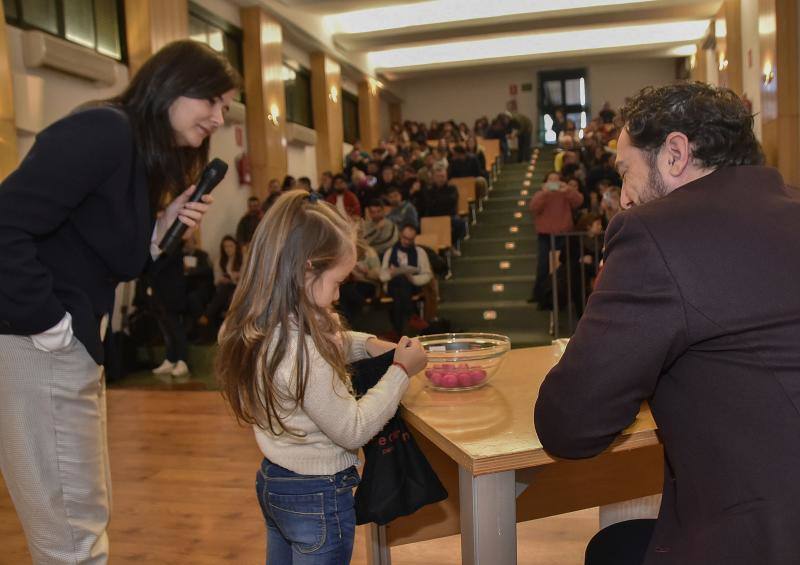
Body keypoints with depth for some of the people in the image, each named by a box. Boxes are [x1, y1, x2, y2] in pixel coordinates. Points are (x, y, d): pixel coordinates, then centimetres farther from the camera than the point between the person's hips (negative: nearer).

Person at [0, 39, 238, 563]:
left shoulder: (146, 154, 13)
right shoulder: (104, 130, -16)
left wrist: (165, 228, -1)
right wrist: (47, 323, -20)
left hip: (72, 344, 10)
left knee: (84, 518, 21)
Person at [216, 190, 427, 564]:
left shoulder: (256, 329, -5)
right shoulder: (301, 353, -33)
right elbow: (353, 431, -23)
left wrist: (365, 344, -1)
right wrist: (400, 372, -14)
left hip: (272, 481, 8)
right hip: (318, 497, -8)